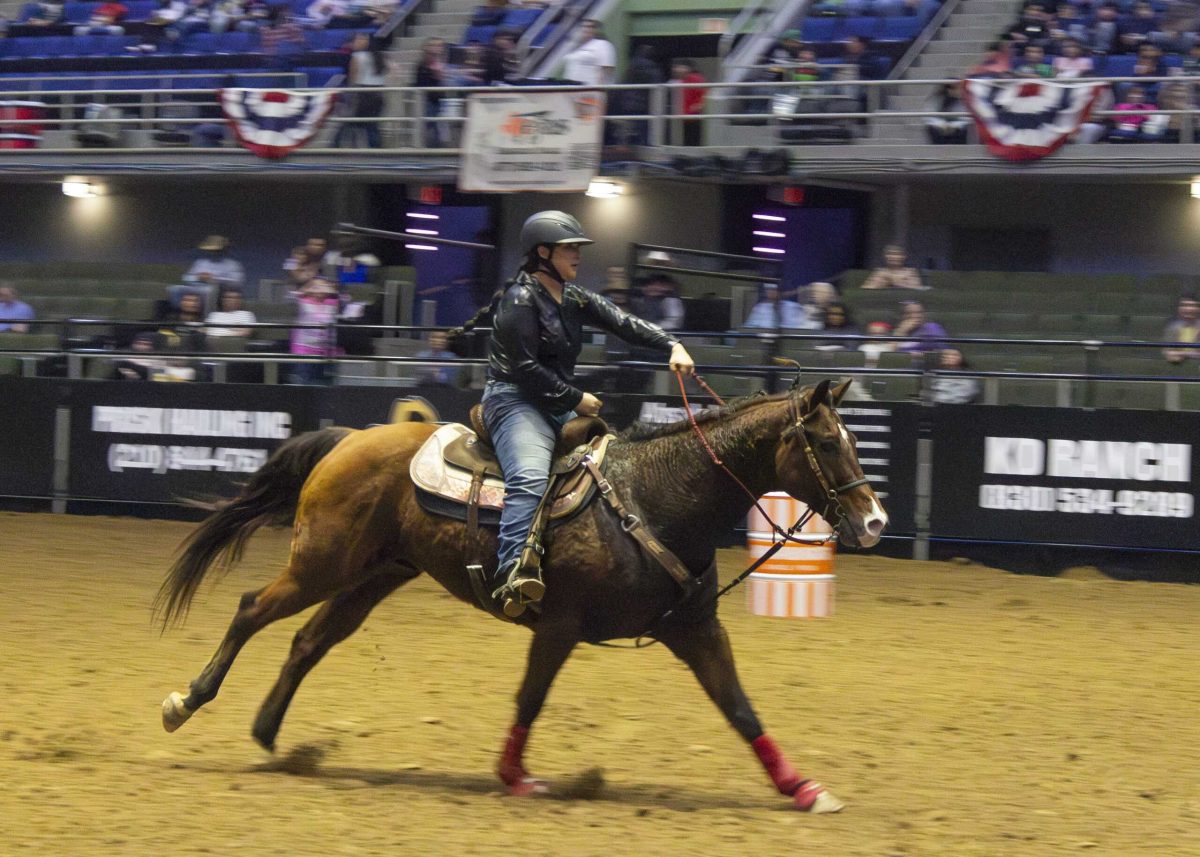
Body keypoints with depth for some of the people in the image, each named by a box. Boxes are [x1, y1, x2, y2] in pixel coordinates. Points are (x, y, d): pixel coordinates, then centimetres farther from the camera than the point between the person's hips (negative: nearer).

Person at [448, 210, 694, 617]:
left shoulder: (573, 299, 16)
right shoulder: (521, 299, -10)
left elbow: (625, 324, 8)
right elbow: (524, 368, -15)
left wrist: (672, 345, -6)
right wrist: (576, 399, -13)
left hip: (560, 407, 10)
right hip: (515, 401, -10)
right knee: (530, 478, -33)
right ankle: (513, 573, -49)